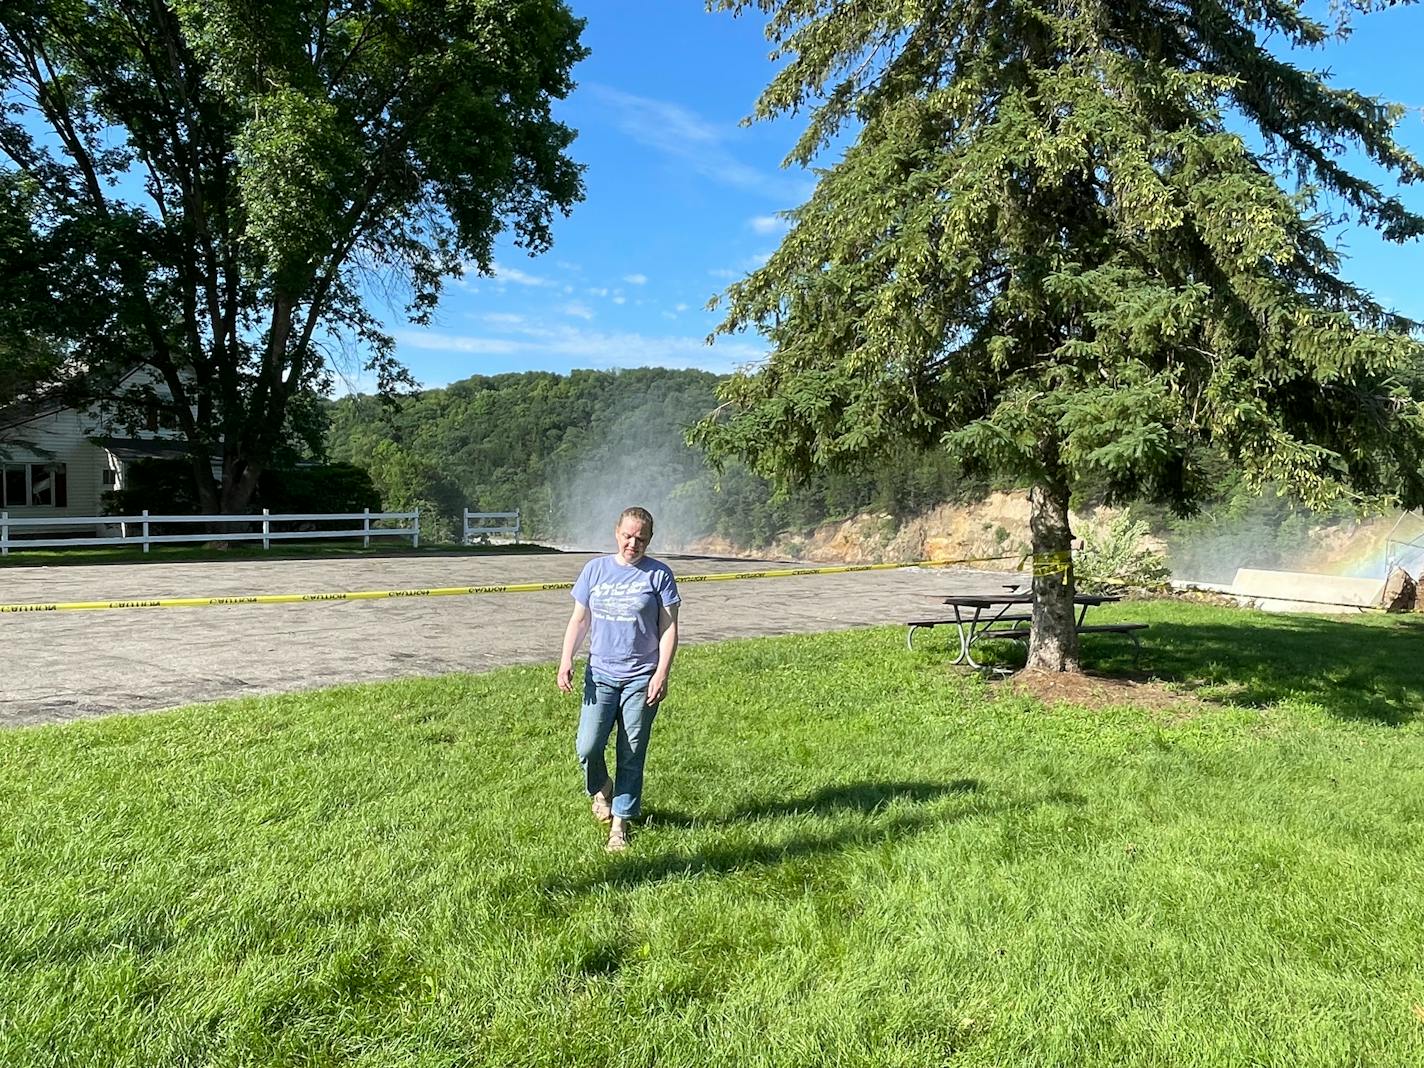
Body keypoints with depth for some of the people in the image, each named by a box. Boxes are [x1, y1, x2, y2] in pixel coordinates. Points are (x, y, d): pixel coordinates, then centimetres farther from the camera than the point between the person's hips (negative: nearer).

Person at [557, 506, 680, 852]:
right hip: (600, 674, 2)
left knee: (631, 756, 3)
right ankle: (600, 789, 26)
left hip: (641, 679, -2)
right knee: (587, 748, -7)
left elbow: (669, 628, -2)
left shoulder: (659, 574, -2)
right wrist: (566, 661, 0)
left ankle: (620, 823, 18)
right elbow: (579, 620, 11)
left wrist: (662, 673, -10)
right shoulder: (595, 569, 5)